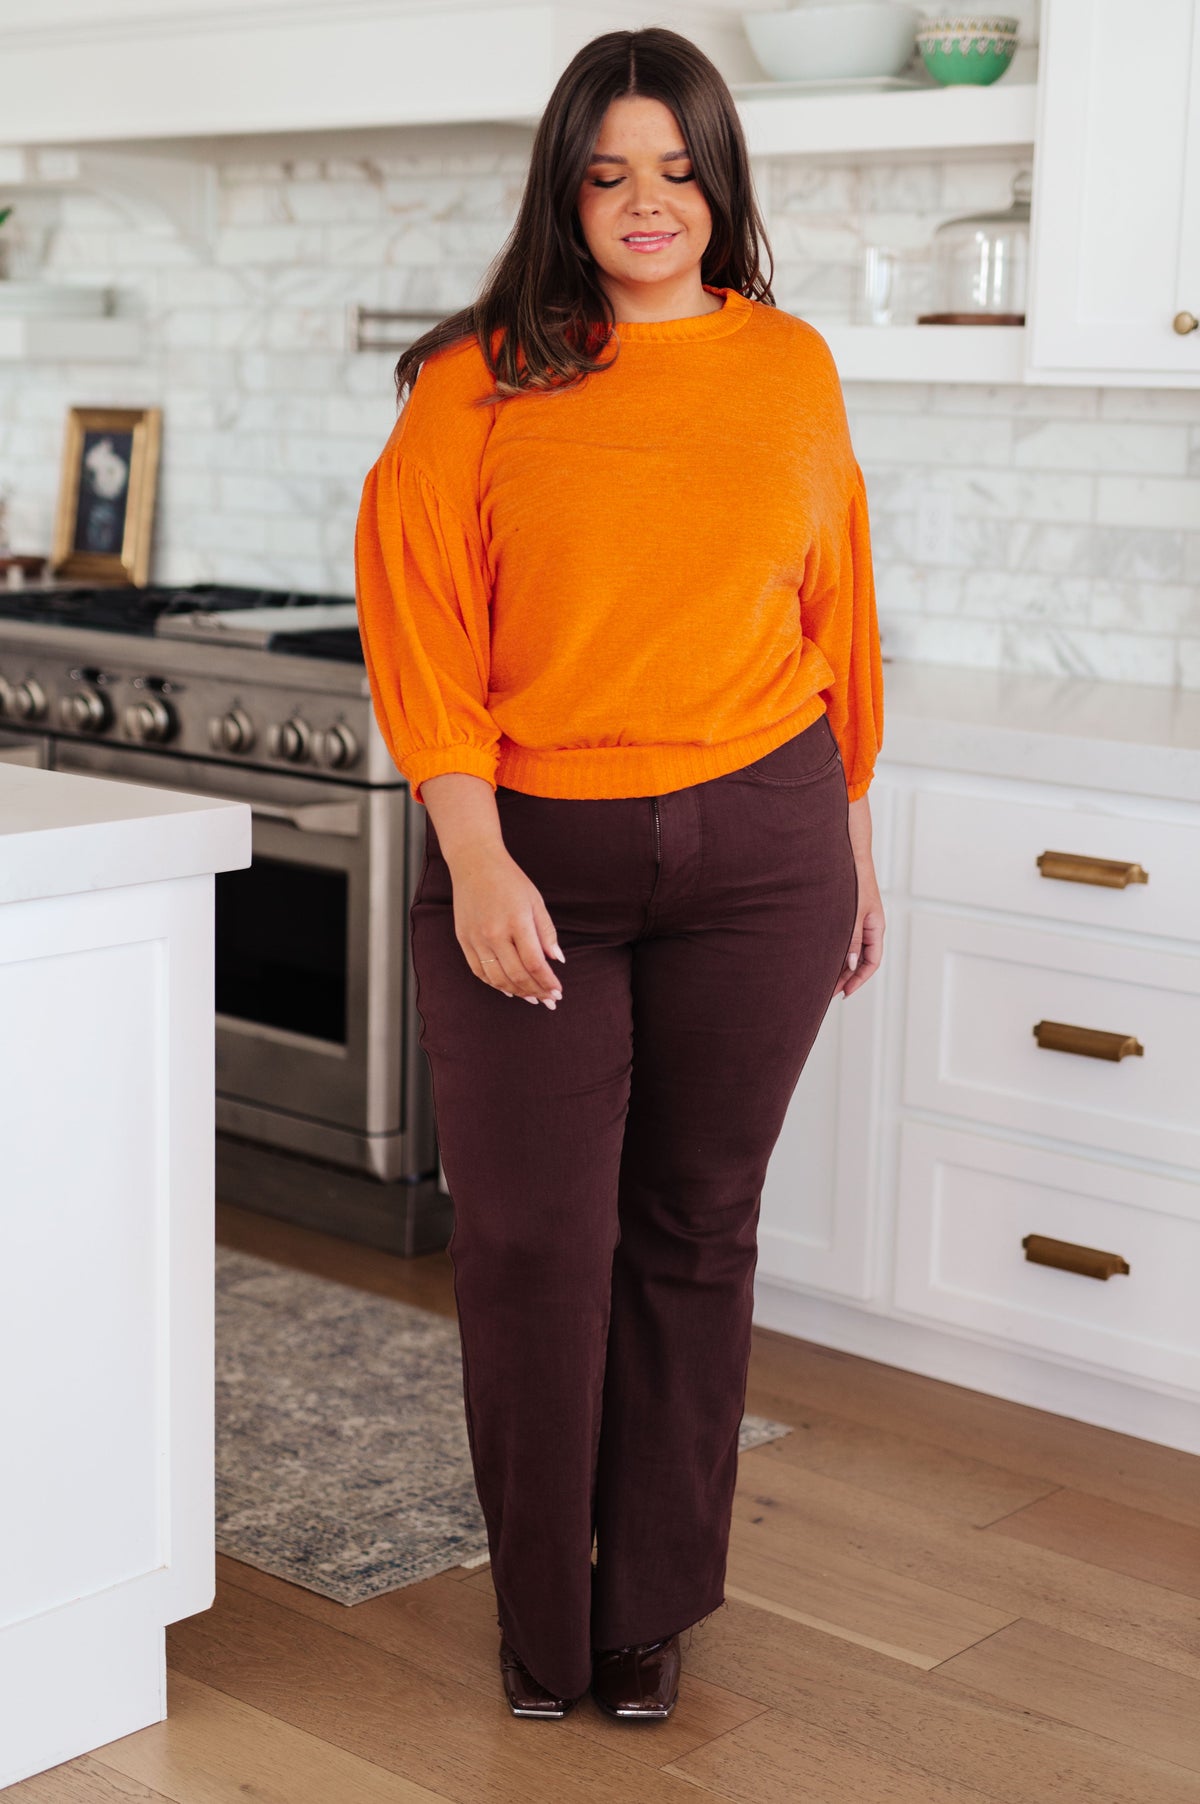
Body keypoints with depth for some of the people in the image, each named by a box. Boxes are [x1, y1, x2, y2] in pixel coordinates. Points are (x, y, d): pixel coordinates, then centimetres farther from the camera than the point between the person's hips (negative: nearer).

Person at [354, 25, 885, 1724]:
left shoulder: (789, 369, 7)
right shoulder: (480, 383, -1)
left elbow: (836, 624, 14)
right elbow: (418, 628, -6)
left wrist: (855, 852, 16)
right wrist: (476, 860, -14)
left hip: (755, 852, 2)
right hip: (532, 861, -2)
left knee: (695, 1228, 9)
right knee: (533, 1240, 1)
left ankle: (650, 1604, 26)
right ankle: (542, 1616, 21)